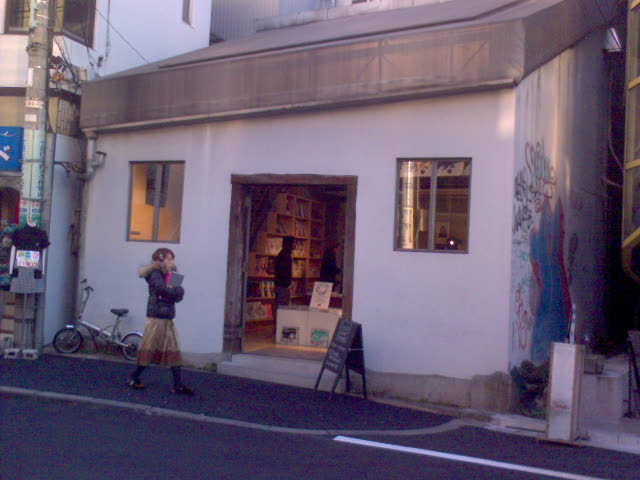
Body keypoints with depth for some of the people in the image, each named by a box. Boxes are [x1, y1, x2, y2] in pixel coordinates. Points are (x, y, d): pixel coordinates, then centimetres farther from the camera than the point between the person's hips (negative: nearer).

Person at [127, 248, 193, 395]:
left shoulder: (170, 276, 13)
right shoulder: (156, 275, -8)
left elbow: (180, 294, 3)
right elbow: (163, 289, -25)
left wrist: (173, 290, -17)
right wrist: (175, 290, -7)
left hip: (168, 320, 7)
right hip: (156, 318, -7)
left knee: (174, 352, 3)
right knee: (148, 350, 1)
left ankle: (178, 385, 3)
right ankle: (133, 378, 17)